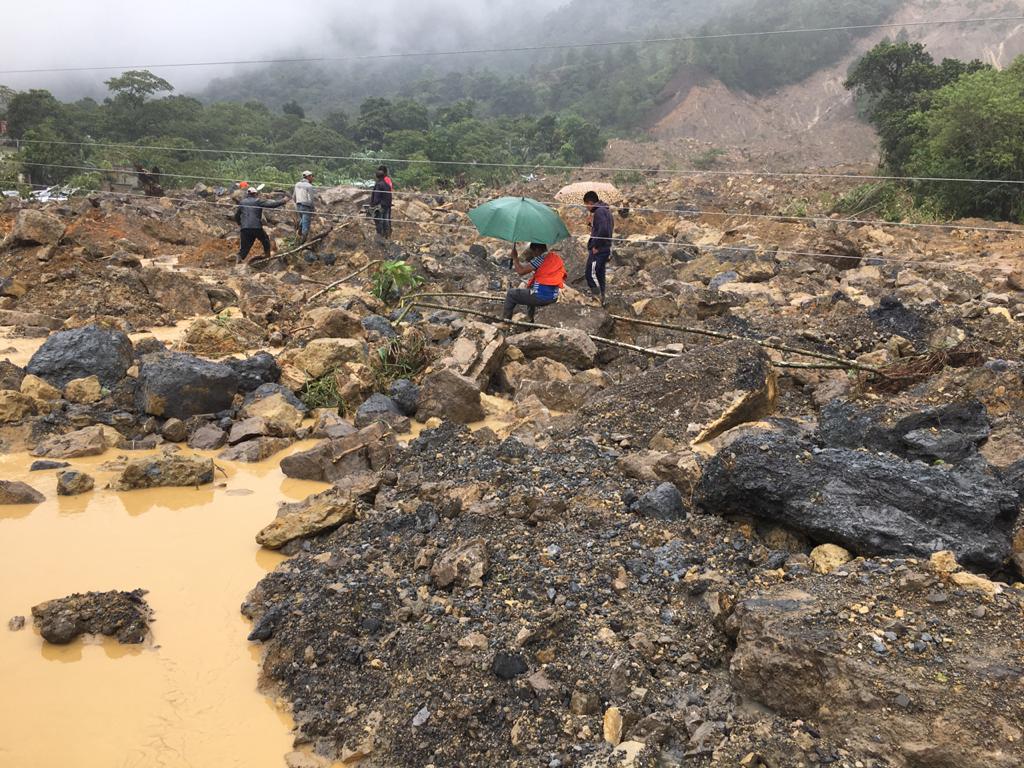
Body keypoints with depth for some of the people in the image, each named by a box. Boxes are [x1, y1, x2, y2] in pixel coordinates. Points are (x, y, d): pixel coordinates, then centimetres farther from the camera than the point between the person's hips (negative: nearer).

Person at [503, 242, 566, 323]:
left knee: (511, 293, 11)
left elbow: (521, 271, -15)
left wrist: (515, 257, 1)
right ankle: (530, 320, 38)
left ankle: (507, 320, 14)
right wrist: (529, 260, 16)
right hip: (553, 298, 8)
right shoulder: (556, 257, 11)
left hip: (540, 296, -8)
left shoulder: (541, 258, -13)